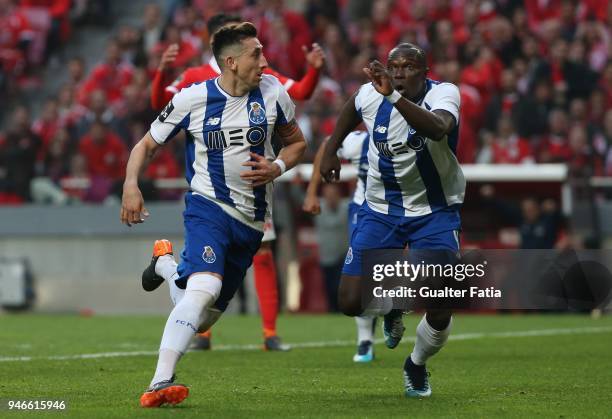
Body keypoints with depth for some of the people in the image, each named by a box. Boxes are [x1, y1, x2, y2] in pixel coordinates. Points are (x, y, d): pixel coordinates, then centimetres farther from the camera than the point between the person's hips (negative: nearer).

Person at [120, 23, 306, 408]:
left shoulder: (272, 92, 0)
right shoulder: (192, 99, -7)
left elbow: (296, 142, 15)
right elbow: (147, 145, 3)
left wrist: (276, 168, -6)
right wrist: (131, 185, -14)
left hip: (251, 220, 4)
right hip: (208, 207, -4)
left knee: (203, 318, 11)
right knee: (205, 288, -32)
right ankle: (159, 385, -35)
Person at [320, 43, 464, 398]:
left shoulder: (443, 94, -22)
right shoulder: (371, 95, -11)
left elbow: (438, 129, -47)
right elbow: (353, 109, 17)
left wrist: (394, 96, -56)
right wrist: (331, 150, 19)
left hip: (434, 212, -3)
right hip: (381, 210, 3)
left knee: (440, 311, -12)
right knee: (351, 302, -6)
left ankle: (417, 366, 21)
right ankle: (390, 305, 31)